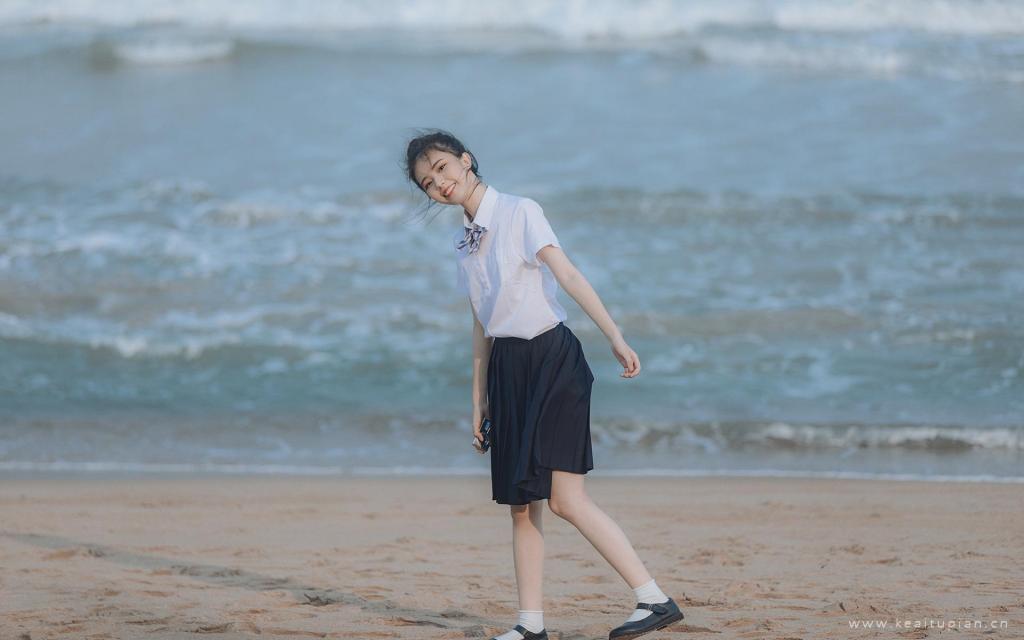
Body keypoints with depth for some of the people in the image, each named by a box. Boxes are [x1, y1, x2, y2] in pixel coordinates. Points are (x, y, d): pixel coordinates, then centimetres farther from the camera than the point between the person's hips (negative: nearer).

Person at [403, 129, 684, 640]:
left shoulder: (520, 213, -6)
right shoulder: (463, 241, 14)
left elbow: (569, 277, -15)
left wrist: (616, 339, -24)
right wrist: (478, 401, 18)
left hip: (552, 359, -7)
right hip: (506, 369, 7)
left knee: (564, 498, -15)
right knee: (520, 503, 5)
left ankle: (654, 598, -13)